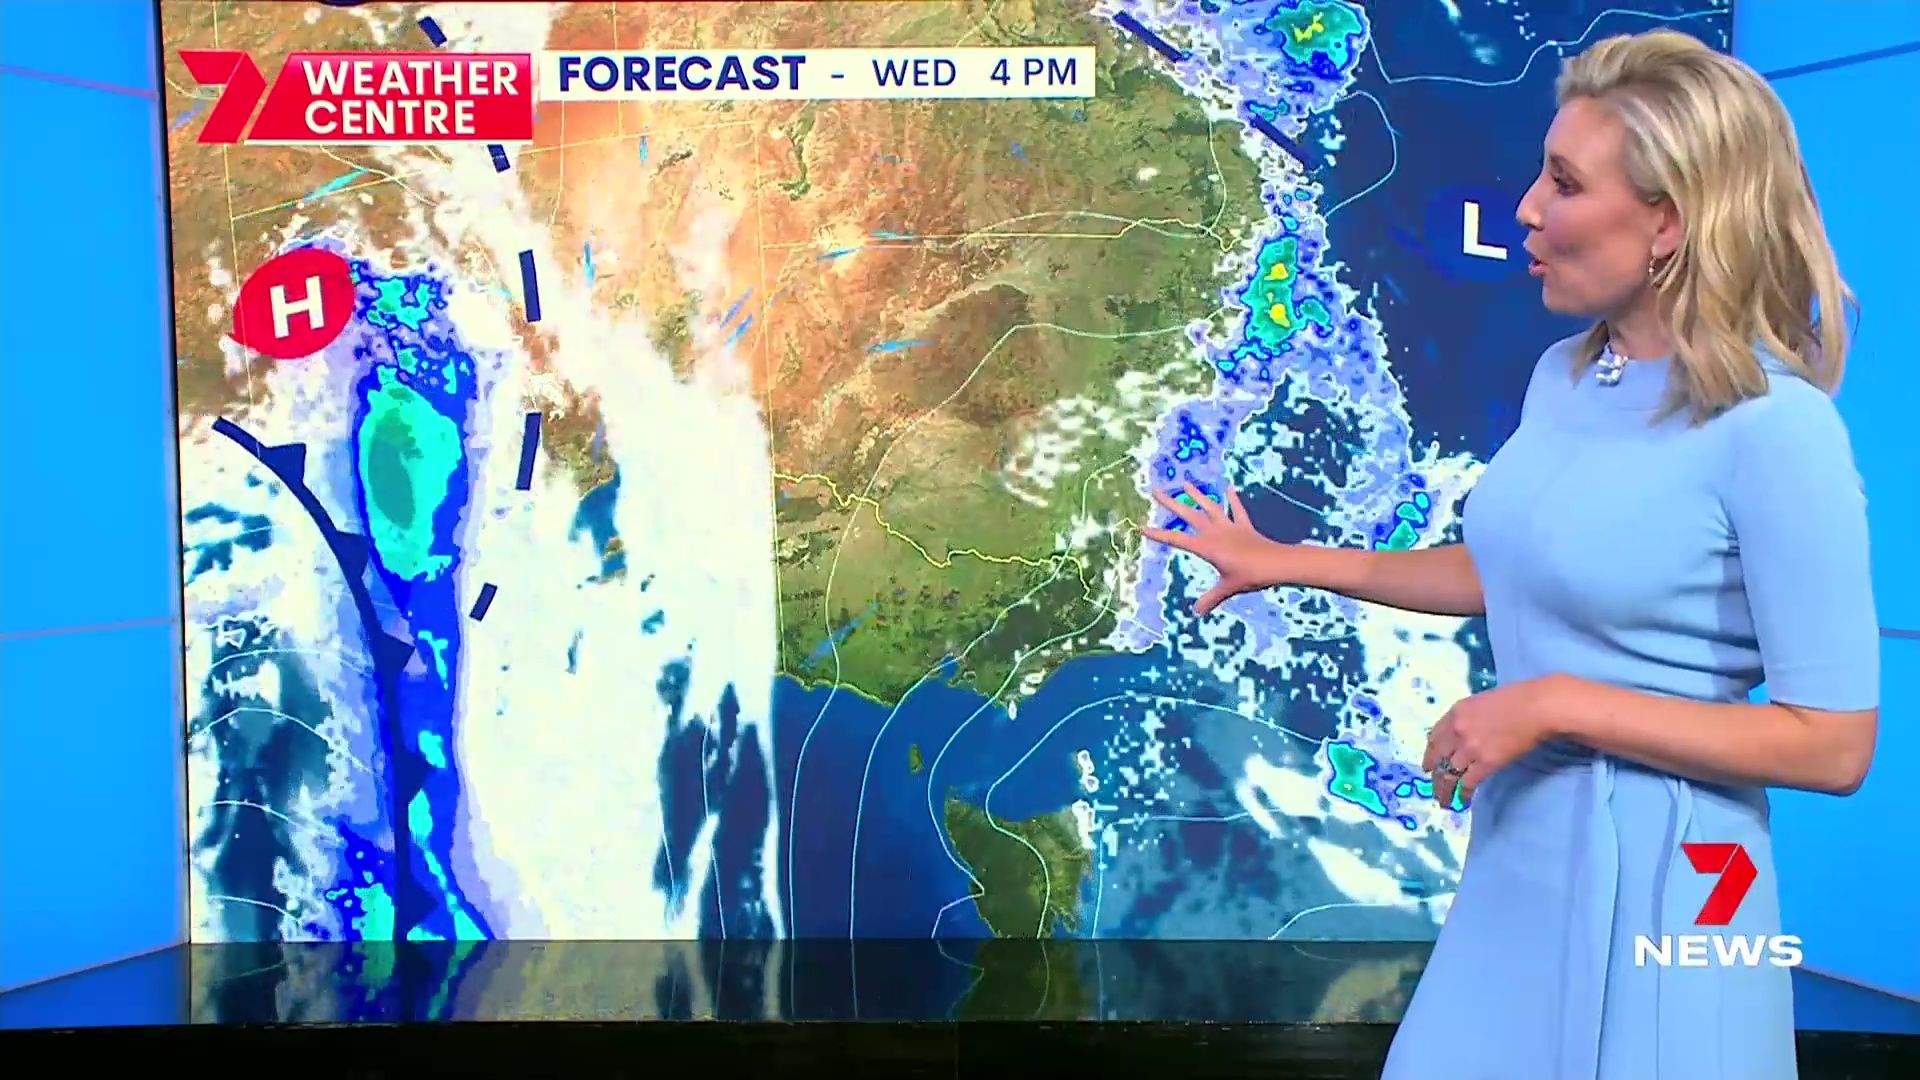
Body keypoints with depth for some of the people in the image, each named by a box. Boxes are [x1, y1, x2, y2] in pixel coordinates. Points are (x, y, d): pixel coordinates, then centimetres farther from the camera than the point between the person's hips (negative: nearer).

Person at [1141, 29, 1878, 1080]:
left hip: (1653, 884, -7)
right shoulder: (1562, 375, 1)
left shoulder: (1775, 427, -20)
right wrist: (1289, 562, 15)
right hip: (1517, 851, 7)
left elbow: (1834, 743, -18)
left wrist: (1553, 704, -21)